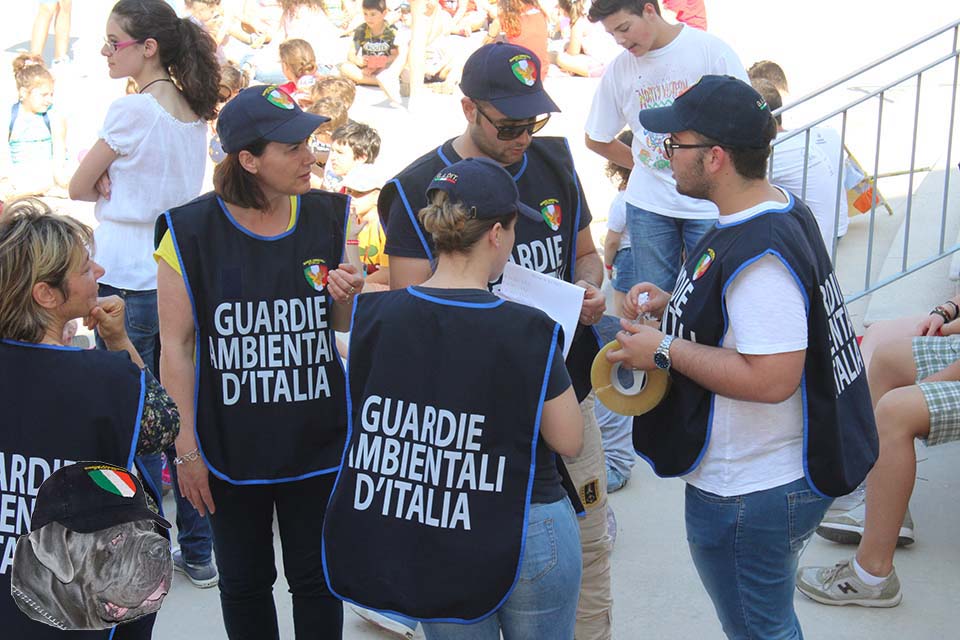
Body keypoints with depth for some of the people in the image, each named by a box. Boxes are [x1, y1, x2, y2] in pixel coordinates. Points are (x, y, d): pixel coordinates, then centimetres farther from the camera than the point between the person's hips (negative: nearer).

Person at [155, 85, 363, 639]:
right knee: (245, 583, 15)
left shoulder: (327, 217, -1)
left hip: (318, 442, 2)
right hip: (230, 445, -2)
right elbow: (176, 345, -8)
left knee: (318, 580, 12)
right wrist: (188, 446, -8)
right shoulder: (191, 232, -12)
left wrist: (348, 297, -13)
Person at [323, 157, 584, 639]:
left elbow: (365, 414, 5)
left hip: (427, 543, 3)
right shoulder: (525, 332, -20)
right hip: (526, 536, -3)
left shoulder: (375, 316, -9)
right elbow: (569, 441, -10)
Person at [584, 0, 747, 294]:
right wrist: (644, 166, 11)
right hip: (648, 204, 3)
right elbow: (597, 139, 15)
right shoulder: (618, 69, 2)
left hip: (709, 203, -3)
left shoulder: (710, 50, -7)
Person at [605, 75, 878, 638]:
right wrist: (673, 305, 5)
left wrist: (666, 351, -23)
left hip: (753, 497, -10)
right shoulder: (781, 209, 4)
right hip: (776, 474, 10)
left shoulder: (759, 255, -29)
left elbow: (771, 379, -33)